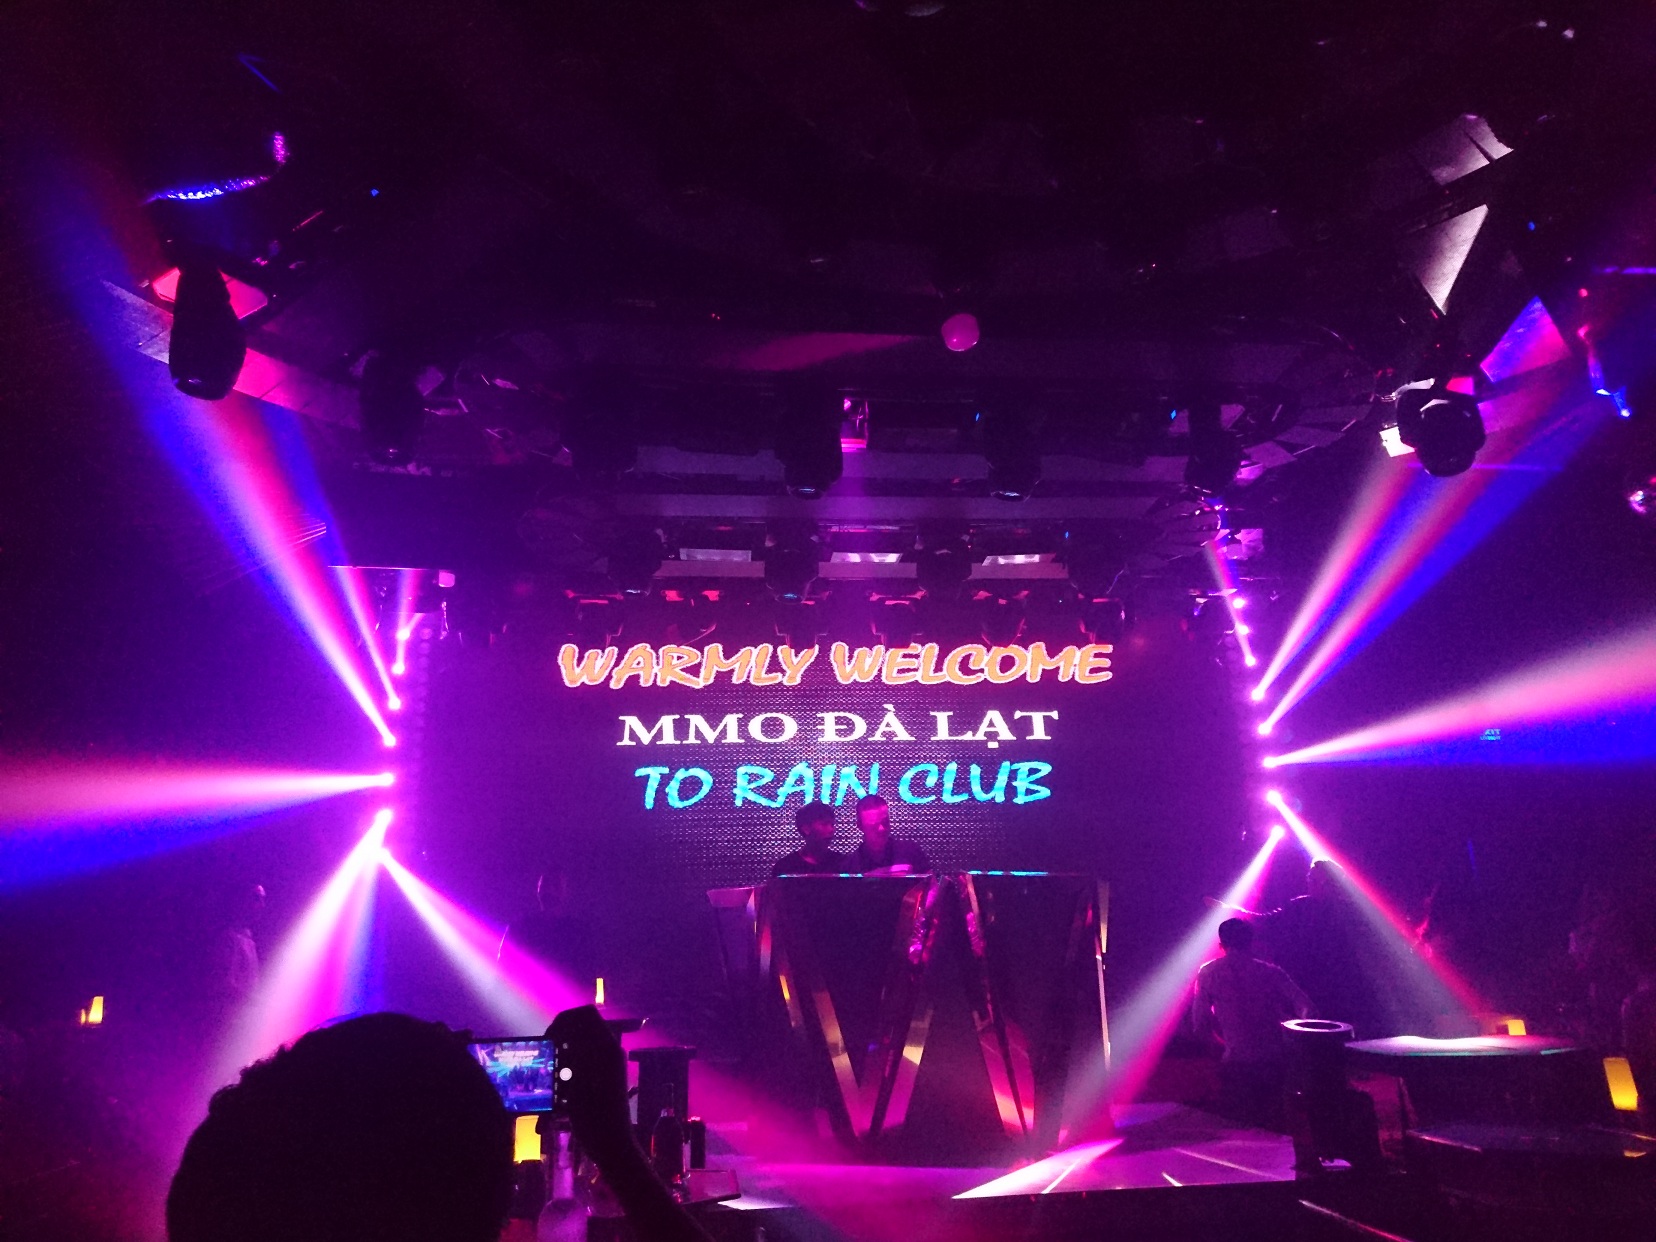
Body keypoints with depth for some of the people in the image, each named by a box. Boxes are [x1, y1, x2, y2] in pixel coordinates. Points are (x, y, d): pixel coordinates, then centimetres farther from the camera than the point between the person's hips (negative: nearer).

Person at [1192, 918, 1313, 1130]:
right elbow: (1306, 1008, -9)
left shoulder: (1208, 973, -1)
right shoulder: (1270, 972, 1)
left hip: (1236, 1065, -2)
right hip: (1275, 1062, 2)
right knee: (1273, 1124, 22)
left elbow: (1200, 1025, 1)